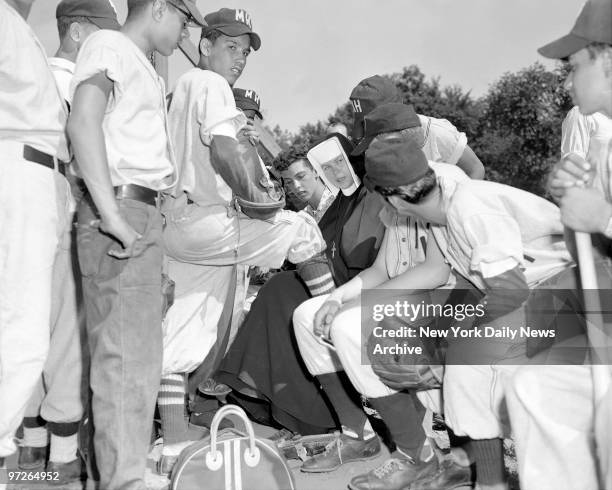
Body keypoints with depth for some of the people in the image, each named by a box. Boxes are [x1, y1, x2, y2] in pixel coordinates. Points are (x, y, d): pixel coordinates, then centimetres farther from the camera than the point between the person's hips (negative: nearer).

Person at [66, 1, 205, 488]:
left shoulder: (146, 69, 25)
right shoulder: (107, 45, -1)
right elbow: (83, 123, -16)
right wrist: (112, 215, -24)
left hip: (144, 215, 9)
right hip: (121, 211, -9)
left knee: (141, 356, 12)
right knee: (125, 356, -11)